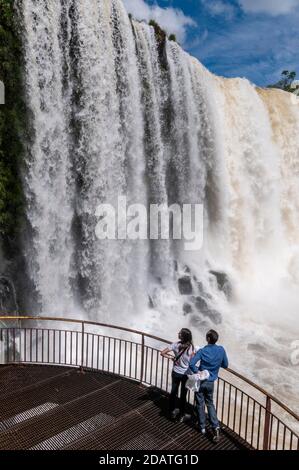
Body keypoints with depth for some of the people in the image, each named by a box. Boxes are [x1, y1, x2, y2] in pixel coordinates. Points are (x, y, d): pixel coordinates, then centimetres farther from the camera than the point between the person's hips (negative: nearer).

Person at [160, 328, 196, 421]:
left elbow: (162, 353, -17)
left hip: (175, 373, 0)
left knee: (173, 392, 21)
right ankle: (181, 415, 30)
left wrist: (171, 357, -6)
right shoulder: (192, 348, -19)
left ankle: (172, 412, 36)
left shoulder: (175, 345, -19)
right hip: (186, 374, 0)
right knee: (183, 395, 17)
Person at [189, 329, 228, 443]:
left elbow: (191, 364, -29)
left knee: (200, 404, 15)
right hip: (211, 382, 3)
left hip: (201, 381, -3)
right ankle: (216, 426, 5)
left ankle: (202, 427, 27)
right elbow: (225, 365, 3)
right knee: (210, 404, 20)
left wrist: (197, 372, -14)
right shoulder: (221, 350, -11)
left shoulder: (202, 351, -19)